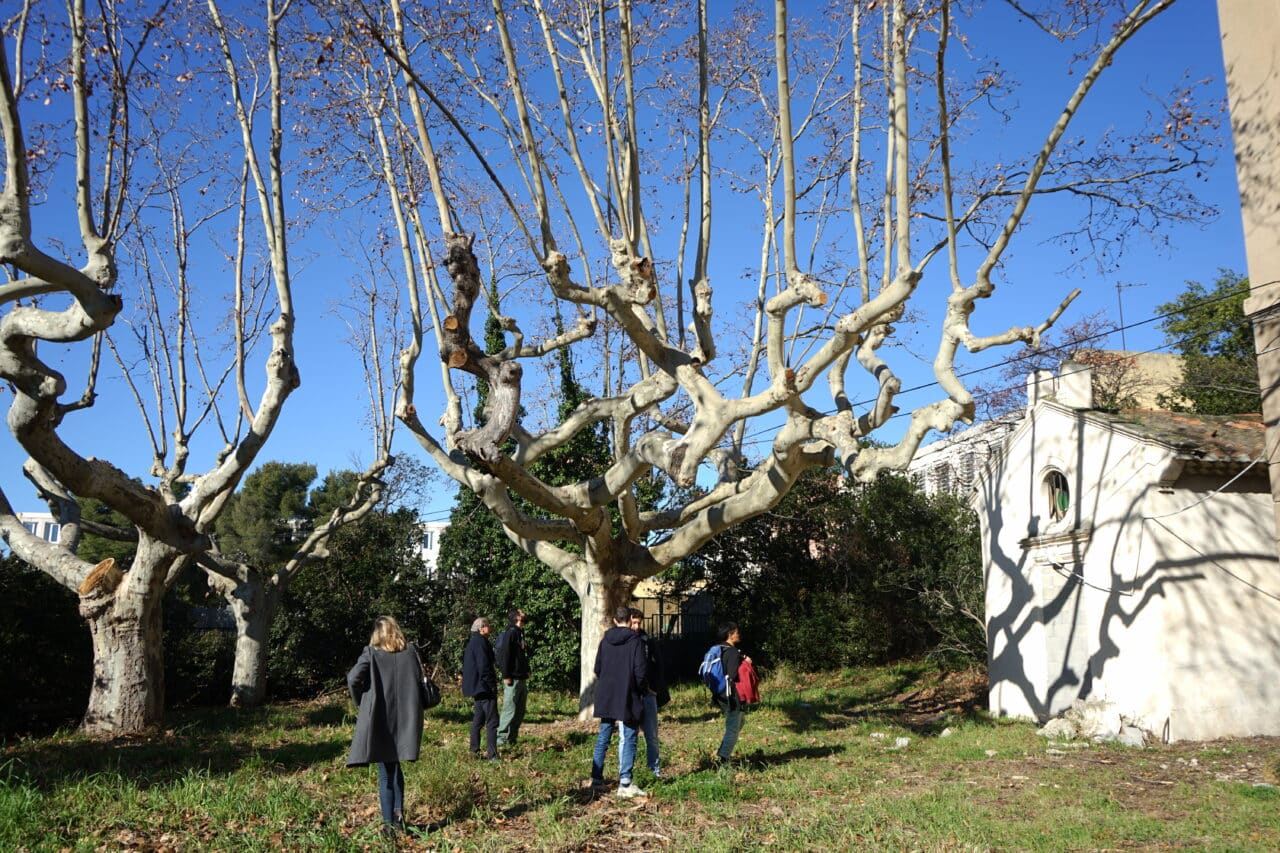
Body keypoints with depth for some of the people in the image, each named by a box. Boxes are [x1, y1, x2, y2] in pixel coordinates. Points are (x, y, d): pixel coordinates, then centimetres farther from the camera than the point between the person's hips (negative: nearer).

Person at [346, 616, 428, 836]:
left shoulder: (371, 653, -7)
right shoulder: (410, 652, 2)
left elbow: (353, 678, -16)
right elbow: (420, 682, 3)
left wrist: (361, 703, 1)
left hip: (379, 719, -3)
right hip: (405, 720, 3)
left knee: (385, 772, 6)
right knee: (395, 766, 20)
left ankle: (389, 823, 6)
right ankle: (398, 811, 10)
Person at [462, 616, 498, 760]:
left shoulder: (472, 643, 16)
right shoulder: (481, 642, -15)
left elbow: (467, 666, 23)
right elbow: (484, 667, -20)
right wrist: (492, 685, -16)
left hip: (476, 687, 10)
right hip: (484, 687, -10)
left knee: (478, 719, 16)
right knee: (492, 722, -9)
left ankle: (474, 751, 20)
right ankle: (492, 755, -11)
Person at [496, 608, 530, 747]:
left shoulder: (521, 633, 17)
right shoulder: (511, 632, -12)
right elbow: (505, 655, -17)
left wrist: (527, 672, 16)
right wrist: (506, 676, -20)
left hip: (522, 679, 9)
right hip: (513, 679, -9)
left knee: (520, 711, 12)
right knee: (510, 710, -8)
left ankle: (512, 738, 18)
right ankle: (501, 737, -2)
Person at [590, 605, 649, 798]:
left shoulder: (605, 640, 6)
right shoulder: (635, 640, -10)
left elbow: (597, 668, 11)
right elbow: (639, 670, -12)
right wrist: (640, 690, 4)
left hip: (606, 697, 5)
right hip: (627, 698, -5)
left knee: (603, 738, 12)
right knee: (628, 740, -1)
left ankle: (597, 779, 16)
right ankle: (625, 783, -5)